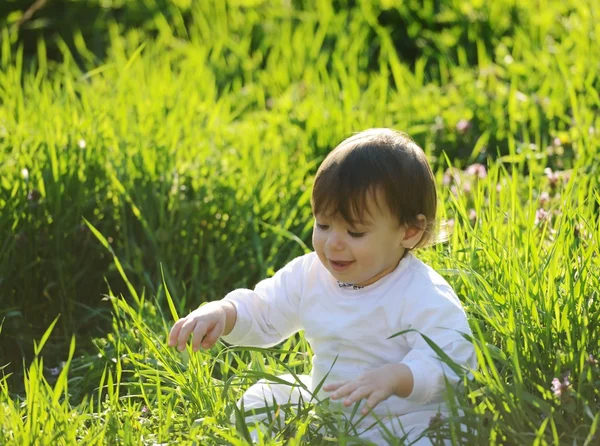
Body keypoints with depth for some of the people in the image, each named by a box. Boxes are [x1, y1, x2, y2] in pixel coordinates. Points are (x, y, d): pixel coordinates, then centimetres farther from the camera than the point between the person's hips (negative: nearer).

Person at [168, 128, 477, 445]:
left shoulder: (425, 297, -21)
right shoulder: (310, 275, 0)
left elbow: (453, 360, -29)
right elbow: (261, 313, 11)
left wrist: (394, 377, -46)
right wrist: (222, 313, -12)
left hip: (406, 419, -7)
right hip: (325, 412, 7)